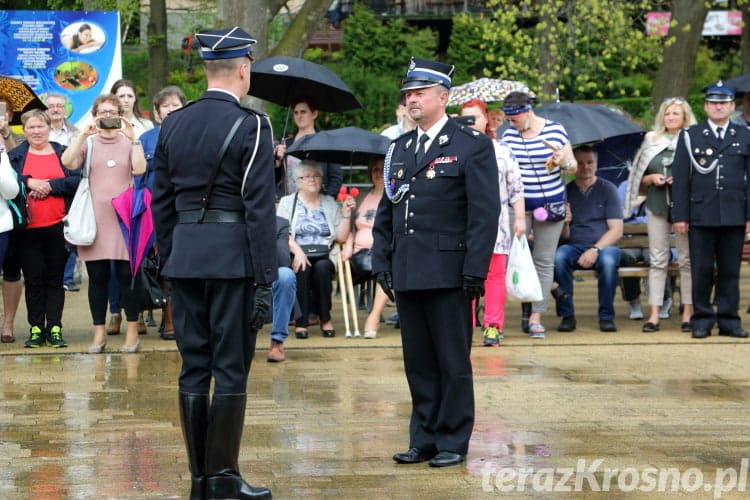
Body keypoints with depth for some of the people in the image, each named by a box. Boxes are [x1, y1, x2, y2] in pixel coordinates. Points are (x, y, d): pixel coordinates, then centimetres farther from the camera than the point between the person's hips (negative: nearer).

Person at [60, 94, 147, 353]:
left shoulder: (129, 142, 9)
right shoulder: (88, 143, 10)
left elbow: (139, 169, -9)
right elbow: (68, 162, -9)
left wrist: (132, 138, -12)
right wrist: (83, 135, -15)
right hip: (95, 219, 1)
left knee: (127, 274, -2)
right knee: (97, 276, 4)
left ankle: (132, 332, 6)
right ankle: (99, 333, 11)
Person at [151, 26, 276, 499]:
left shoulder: (173, 124, 8)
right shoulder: (250, 126, -9)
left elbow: (161, 202, 11)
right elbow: (260, 209, -12)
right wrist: (265, 281, -10)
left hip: (184, 259, 5)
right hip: (233, 259, -5)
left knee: (194, 368, 8)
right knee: (231, 369, 0)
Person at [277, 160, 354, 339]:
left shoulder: (330, 203, 17)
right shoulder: (287, 203, 11)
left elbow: (341, 237, 10)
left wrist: (346, 214, -3)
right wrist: (297, 251, -21)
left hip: (324, 258, 1)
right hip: (297, 256, -1)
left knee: (322, 268, -32)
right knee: (302, 268, -34)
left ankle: (325, 318, -17)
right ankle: (301, 320, -27)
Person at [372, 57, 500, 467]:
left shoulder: (472, 146, -3)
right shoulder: (399, 149, 16)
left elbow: (485, 214, -8)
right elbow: (385, 213, 19)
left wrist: (475, 271, -14)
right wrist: (381, 263, 9)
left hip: (448, 275, -6)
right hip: (407, 275, 6)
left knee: (453, 363, 1)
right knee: (418, 363, 10)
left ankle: (453, 442, 9)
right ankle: (424, 439, 17)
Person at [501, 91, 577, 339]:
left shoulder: (556, 130, -1)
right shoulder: (509, 135, 4)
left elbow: (573, 166, 4)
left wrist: (563, 162, -18)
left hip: (551, 204, -1)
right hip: (518, 204, 1)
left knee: (544, 261, 2)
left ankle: (536, 317, 8)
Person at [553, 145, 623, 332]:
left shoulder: (607, 189, 5)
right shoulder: (566, 191, 10)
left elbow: (616, 230, -3)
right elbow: (564, 236, 8)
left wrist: (595, 250, -18)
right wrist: (563, 224, -16)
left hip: (603, 246, -1)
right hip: (574, 247, 1)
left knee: (608, 260, -36)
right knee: (558, 257, -32)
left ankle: (606, 316, -20)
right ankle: (566, 315, -22)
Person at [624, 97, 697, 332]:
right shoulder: (651, 141, 13)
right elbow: (639, 178, 18)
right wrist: (652, 179, -2)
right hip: (657, 205, 3)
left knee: (687, 259, -1)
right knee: (657, 260, 2)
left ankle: (688, 312, 4)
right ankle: (655, 314, 1)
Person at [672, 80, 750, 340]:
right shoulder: (690, 136, 7)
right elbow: (680, 179, 4)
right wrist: (680, 216, -3)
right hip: (701, 216, -1)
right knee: (702, 270, 1)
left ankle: (729, 320, 11)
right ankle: (702, 319, 8)